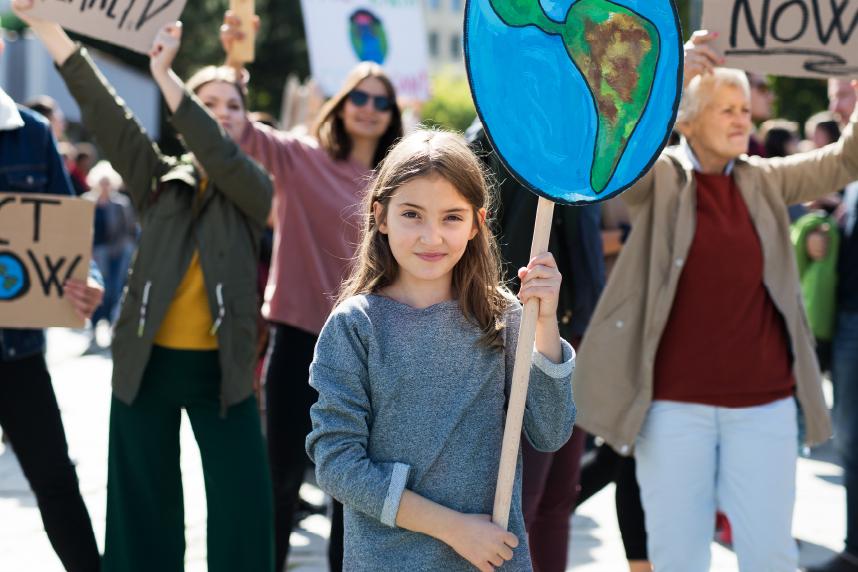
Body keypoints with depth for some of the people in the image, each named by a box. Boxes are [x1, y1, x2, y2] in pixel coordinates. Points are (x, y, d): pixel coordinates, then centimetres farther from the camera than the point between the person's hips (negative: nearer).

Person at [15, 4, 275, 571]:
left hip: (221, 368, -1)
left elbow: (221, 157, -19)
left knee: (245, 504, -1)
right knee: (144, 504, 9)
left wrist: (165, 76, -28)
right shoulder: (160, 179, 5)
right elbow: (104, 111, -4)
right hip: (148, 363, 1)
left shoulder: (254, 189, 2)